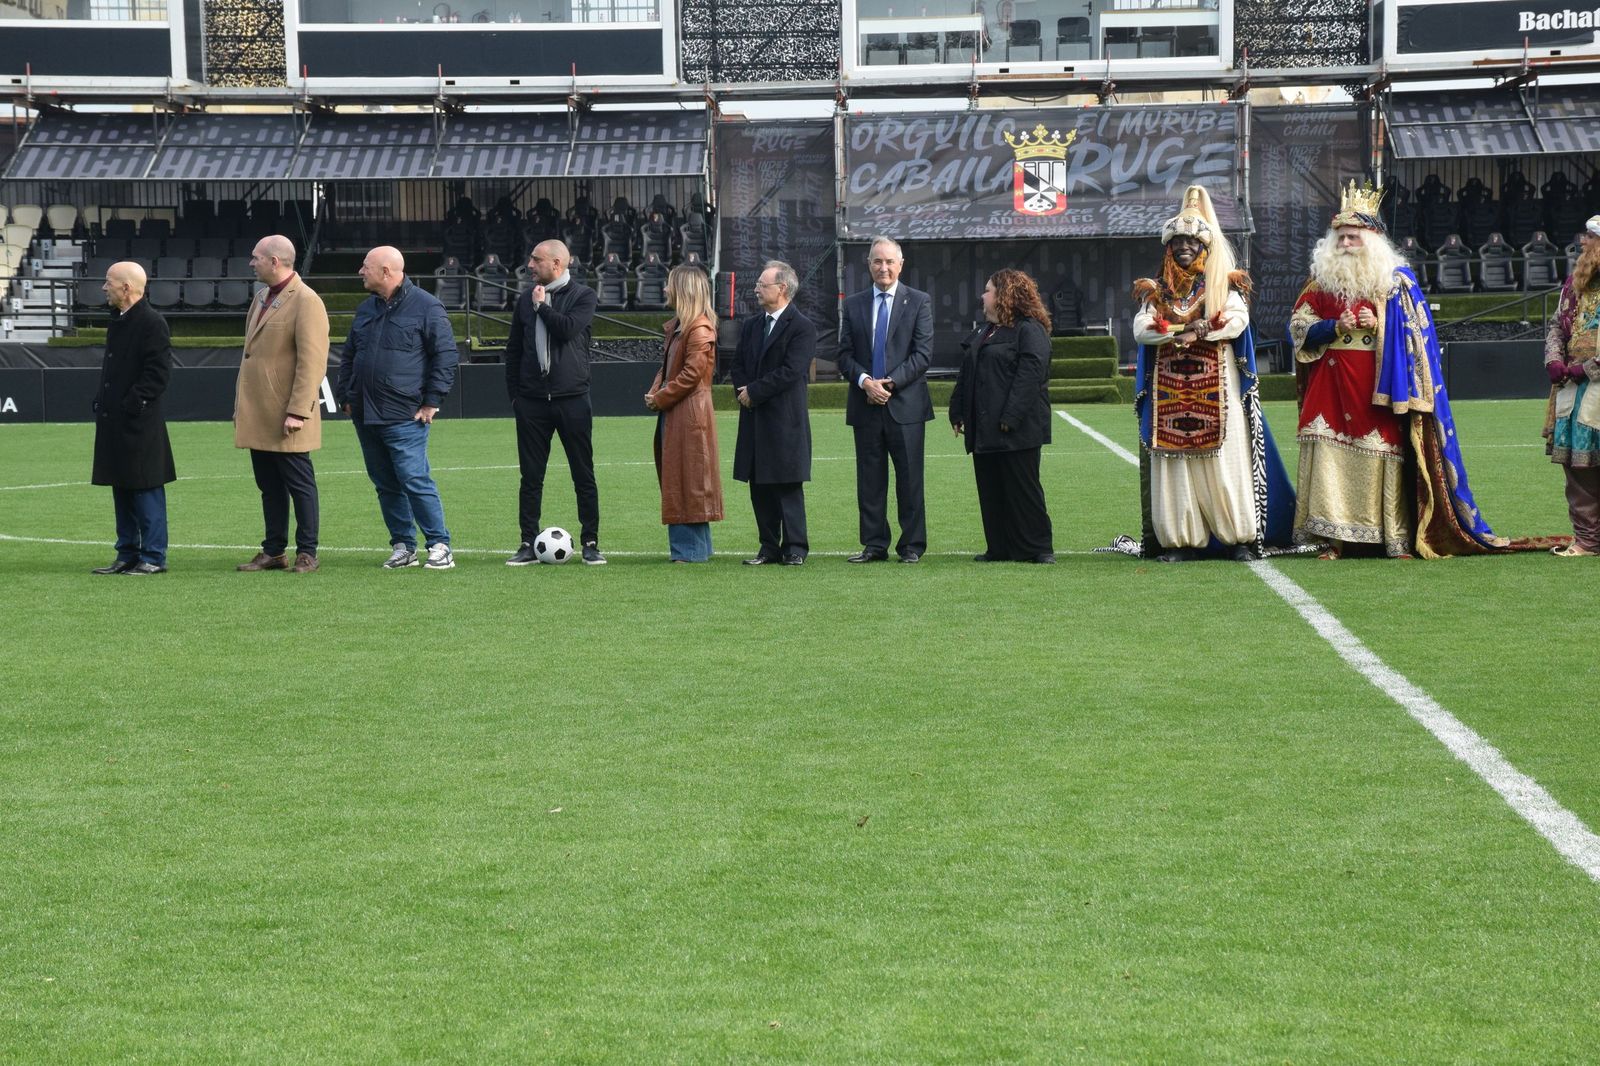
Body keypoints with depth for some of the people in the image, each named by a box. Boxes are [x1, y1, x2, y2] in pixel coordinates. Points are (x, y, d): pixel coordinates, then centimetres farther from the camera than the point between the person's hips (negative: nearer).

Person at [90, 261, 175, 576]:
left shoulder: (152, 323, -14)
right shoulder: (118, 321, 15)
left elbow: (158, 373, -18)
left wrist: (132, 405, -18)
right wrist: (101, 400, 12)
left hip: (140, 424, -9)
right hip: (114, 421, 9)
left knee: (145, 490, -3)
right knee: (121, 490, 13)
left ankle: (154, 557, 2)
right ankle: (128, 555, 20)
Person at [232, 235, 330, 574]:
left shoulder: (306, 302, -12)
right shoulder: (261, 298, 16)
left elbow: (312, 363, -18)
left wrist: (297, 412, -21)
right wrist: (241, 404, 18)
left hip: (285, 418, -8)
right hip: (258, 416, 8)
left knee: (299, 484, 0)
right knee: (269, 486, 12)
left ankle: (307, 553, 6)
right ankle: (274, 552, 17)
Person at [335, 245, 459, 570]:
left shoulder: (426, 307, -5)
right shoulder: (366, 309, 16)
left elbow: (446, 355, -7)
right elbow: (348, 356, 24)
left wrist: (431, 401, -10)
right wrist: (346, 396, 15)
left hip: (404, 418, -7)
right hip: (365, 416, 7)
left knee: (415, 481, -11)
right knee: (385, 485, 8)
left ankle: (439, 546, -4)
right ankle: (403, 546, 15)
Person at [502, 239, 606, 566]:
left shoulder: (583, 296, -1)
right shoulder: (526, 300, 11)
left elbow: (568, 328, -18)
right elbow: (513, 349, 15)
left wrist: (542, 306, -6)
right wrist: (514, 393, 10)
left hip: (572, 398, -3)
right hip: (532, 401, 3)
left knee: (584, 475, 1)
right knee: (531, 476, 4)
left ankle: (590, 543, 7)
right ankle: (529, 544, 9)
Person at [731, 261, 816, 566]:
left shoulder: (802, 328, -8)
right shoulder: (751, 326, 16)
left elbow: (791, 371, -16)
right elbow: (738, 365, 16)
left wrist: (754, 392, -13)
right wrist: (743, 392, -4)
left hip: (786, 419, -7)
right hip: (755, 419, 7)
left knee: (789, 486, -3)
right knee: (759, 486, 8)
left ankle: (795, 548, 1)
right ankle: (769, 547, 14)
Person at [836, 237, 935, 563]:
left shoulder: (919, 302, 3)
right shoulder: (853, 305, 11)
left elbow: (923, 353, -4)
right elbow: (845, 355, 8)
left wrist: (890, 383, -13)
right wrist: (865, 381, -11)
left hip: (906, 403, -2)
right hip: (865, 403, 3)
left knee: (909, 477, 0)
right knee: (869, 478, 4)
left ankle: (912, 545, 7)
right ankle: (874, 544, 10)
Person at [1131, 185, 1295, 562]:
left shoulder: (1224, 284, 9)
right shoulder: (1157, 290, 14)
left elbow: (1238, 321, -7)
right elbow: (1141, 328, -1)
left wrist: (1199, 331, -18)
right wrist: (1181, 331, -14)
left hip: (1216, 385, -2)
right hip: (1170, 386, 2)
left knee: (1223, 458, -5)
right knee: (1175, 461, -3)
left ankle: (1240, 538, -4)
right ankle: (1182, 539, -2)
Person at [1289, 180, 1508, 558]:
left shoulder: (1396, 281, 6)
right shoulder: (1322, 280, 13)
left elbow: (1415, 334, 5)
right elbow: (1299, 325, 11)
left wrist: (1378, 325, -11)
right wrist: (1334, 328, -6)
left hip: (1379, 385, -2)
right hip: (1332, 383, 2)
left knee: (1382, 454, -6)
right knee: (1330, 454, -7)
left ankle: (1396, 538, -2)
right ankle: (1334, 538, -5)